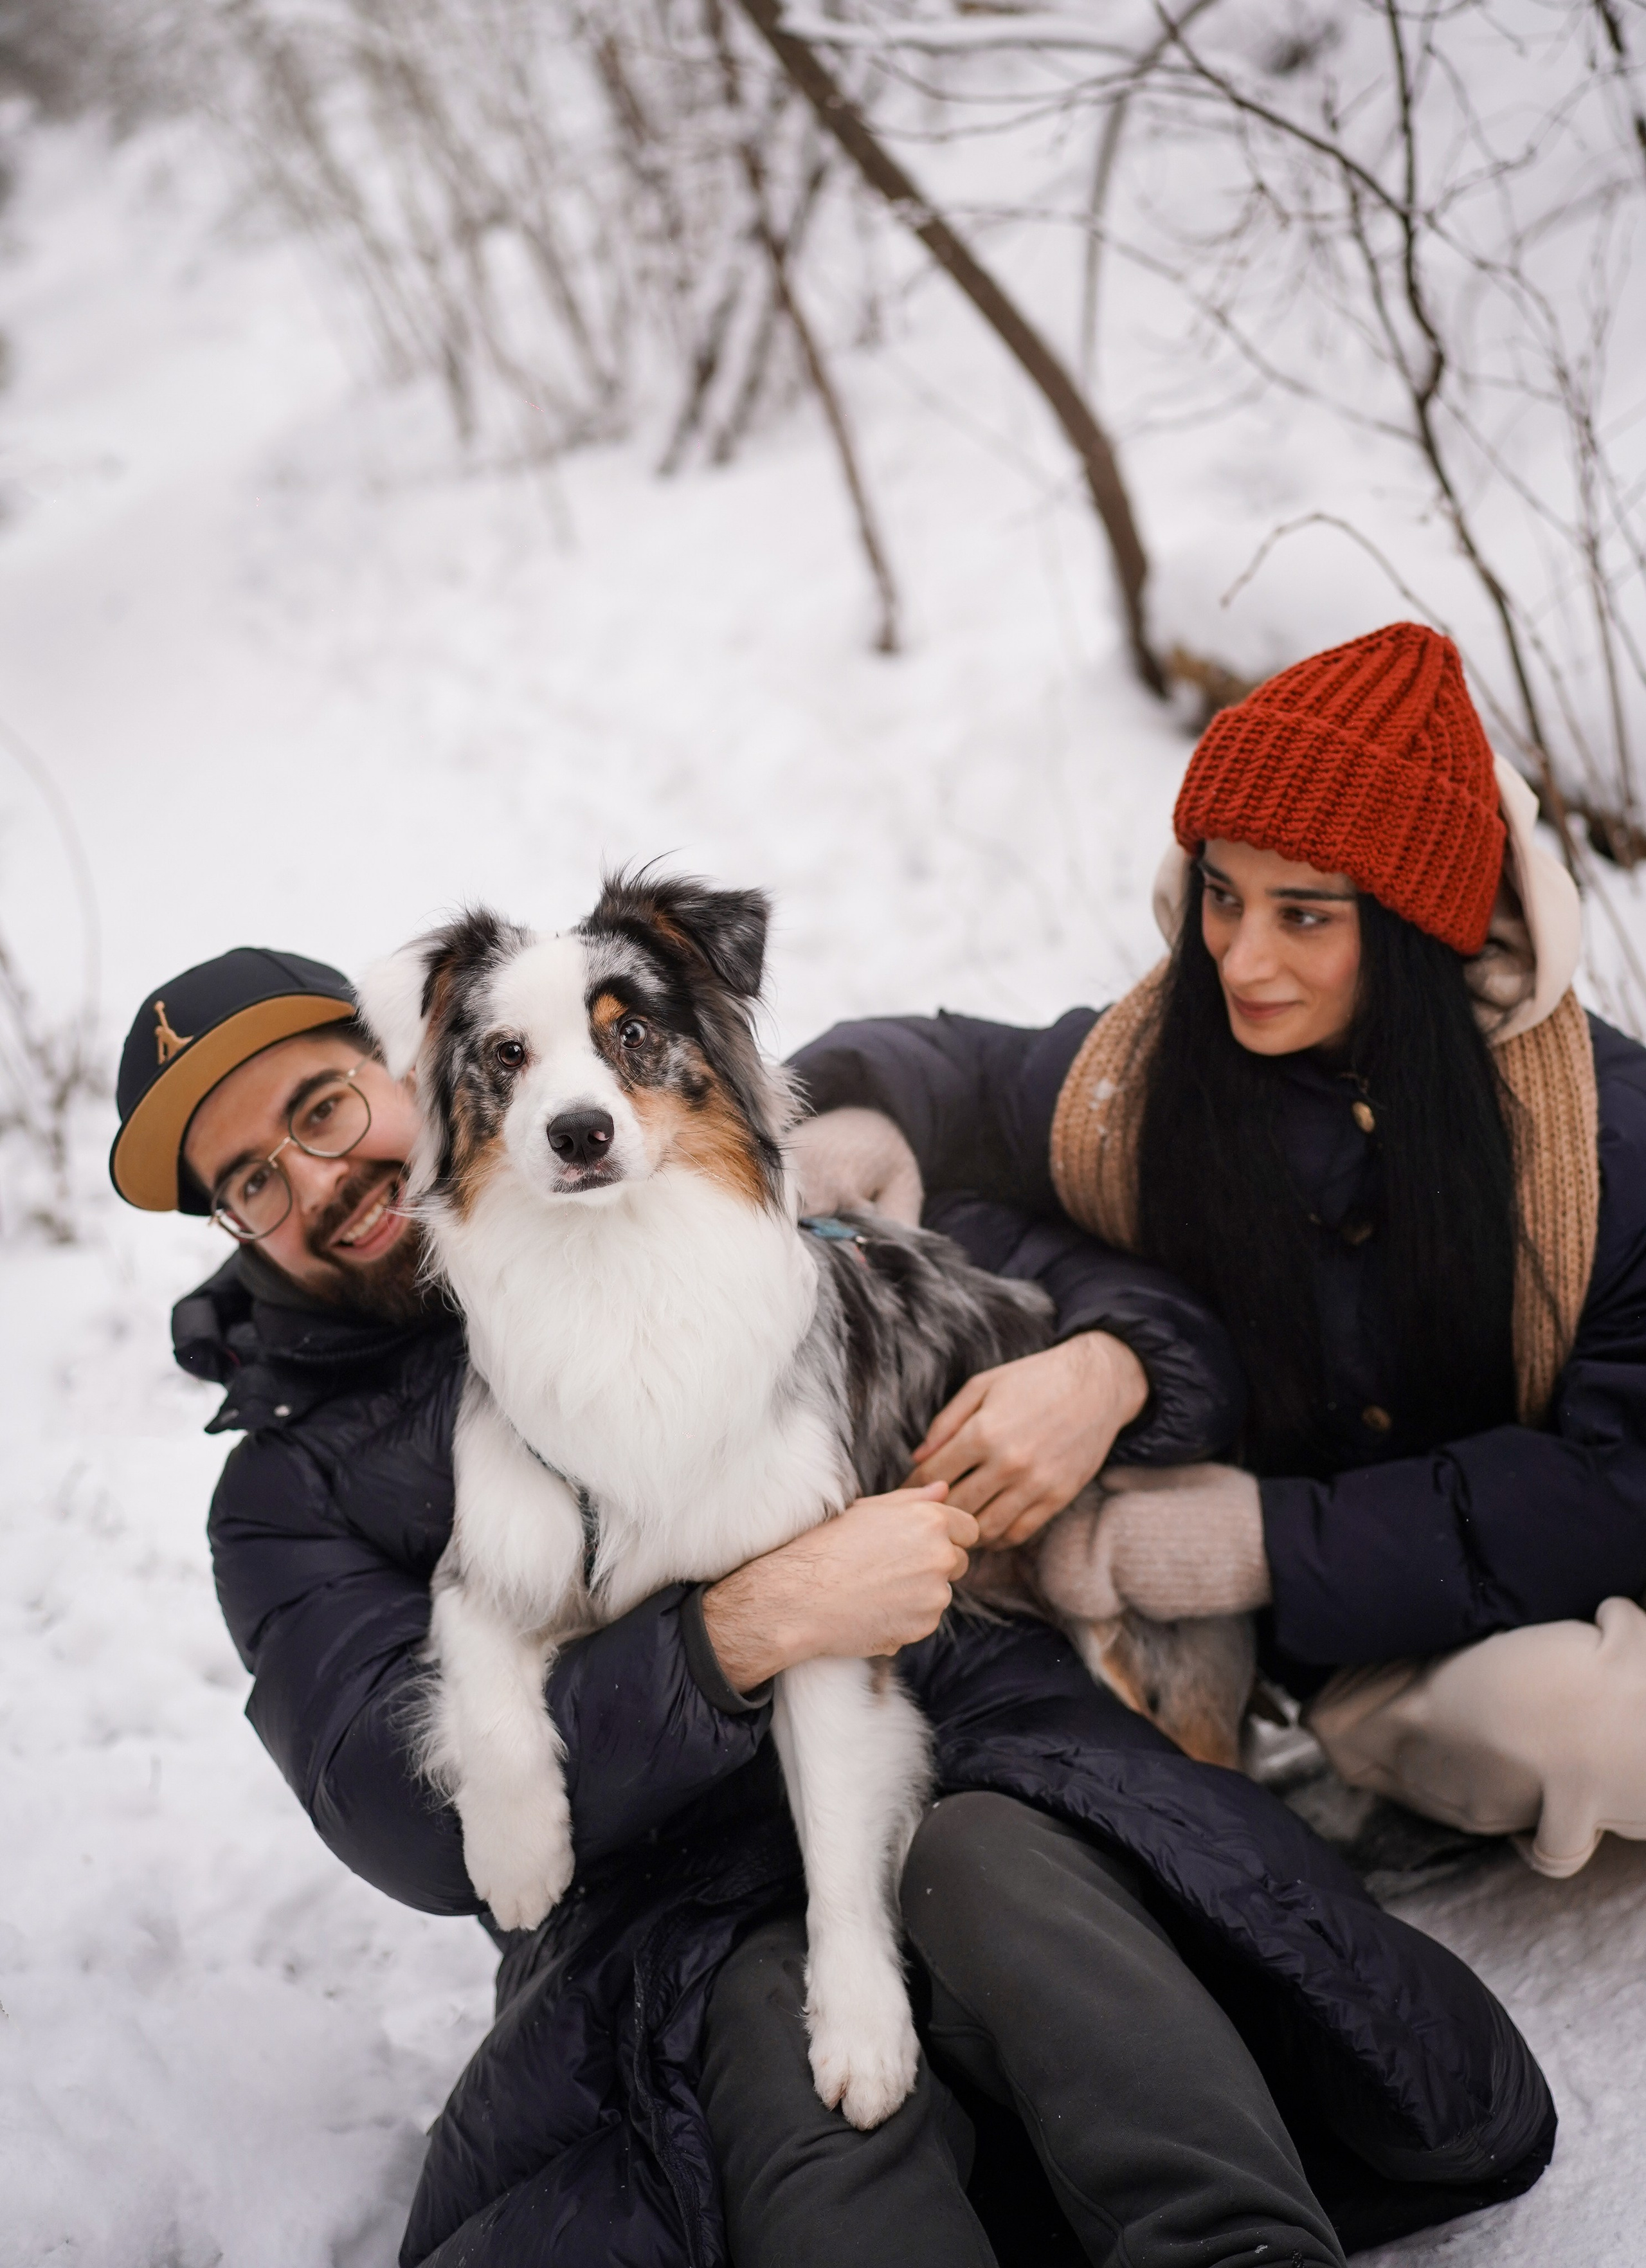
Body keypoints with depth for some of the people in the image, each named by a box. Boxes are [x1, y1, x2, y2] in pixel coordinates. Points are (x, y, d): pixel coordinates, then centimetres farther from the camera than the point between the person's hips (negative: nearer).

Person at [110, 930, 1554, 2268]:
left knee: (992, 1864, -34)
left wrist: (1106, 1369, -6)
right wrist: (747, 1630, -17)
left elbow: (1067, 1275, 21)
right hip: (678, 1914, -1)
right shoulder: (295, 1489, 14)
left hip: (970, 1761, 2)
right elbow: (413, 1817, -5)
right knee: (790, 2036, -35)